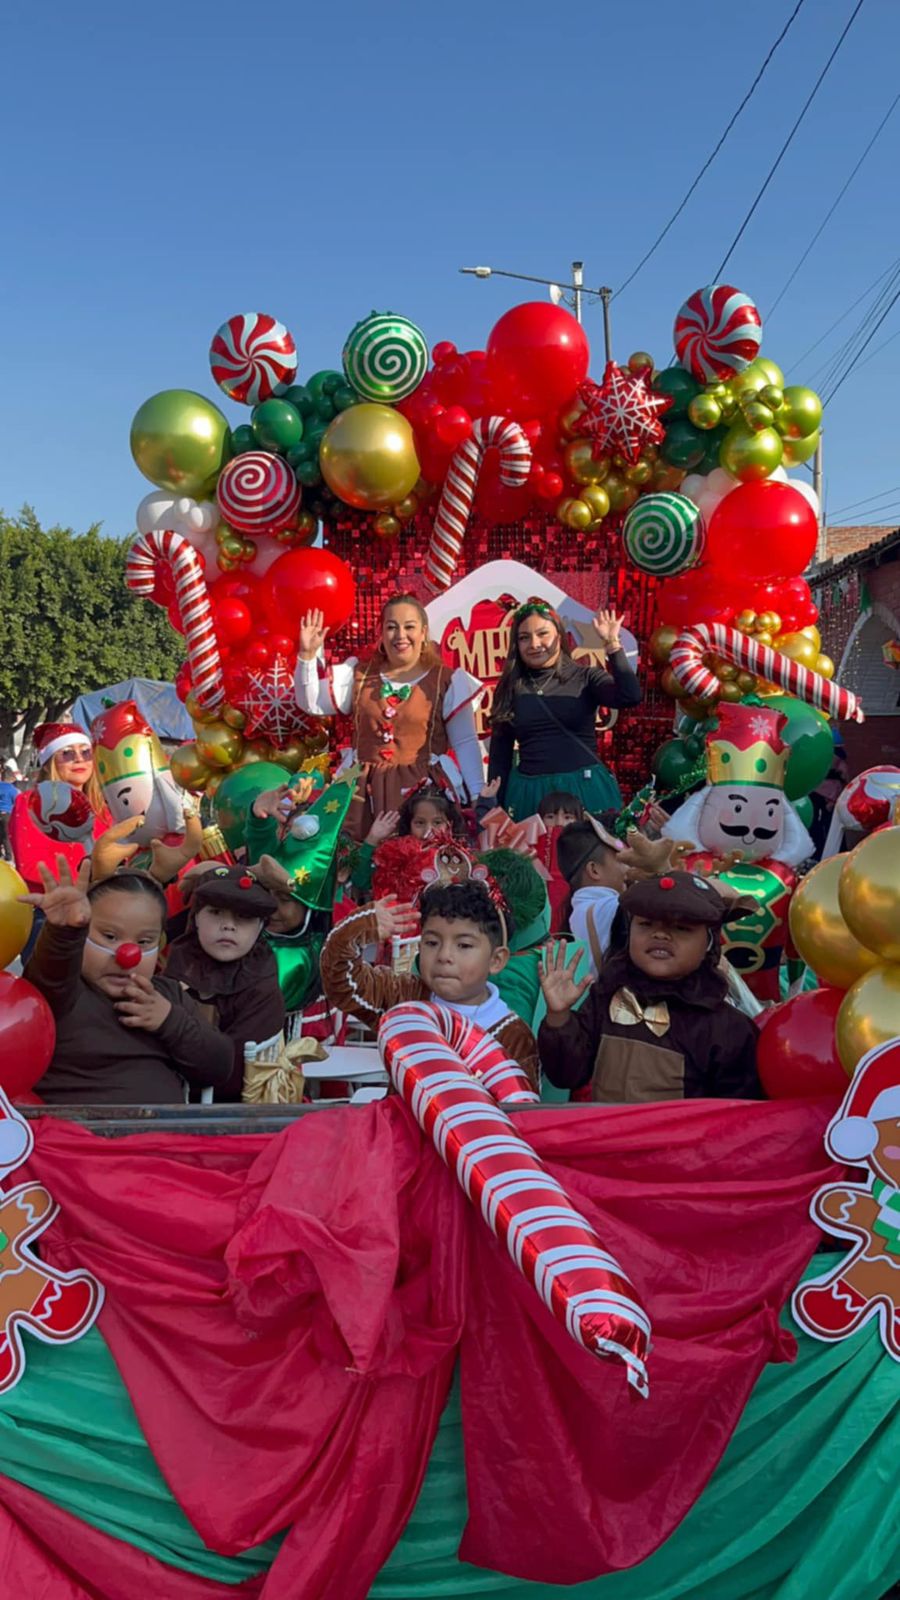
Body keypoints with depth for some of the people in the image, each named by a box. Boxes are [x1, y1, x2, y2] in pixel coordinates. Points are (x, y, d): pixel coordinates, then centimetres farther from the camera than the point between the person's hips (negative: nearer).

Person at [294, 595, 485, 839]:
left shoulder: (446, 681, 1)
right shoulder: (360, 674, 10)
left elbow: (466, 743, 1)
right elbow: (311, 704, 6)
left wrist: (478, 796, -6)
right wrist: (307, 655, -7)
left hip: (422, 789, -2)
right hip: (366, 790, 2)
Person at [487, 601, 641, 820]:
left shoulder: (585, 678, 1)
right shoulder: (511, 687, 7)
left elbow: (631, 697, -18)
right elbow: (499, 754, 10)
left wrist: (612, 645, -16)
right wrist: (495, 807, 8)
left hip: (584, 787, -1)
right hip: (528, 791, 2)